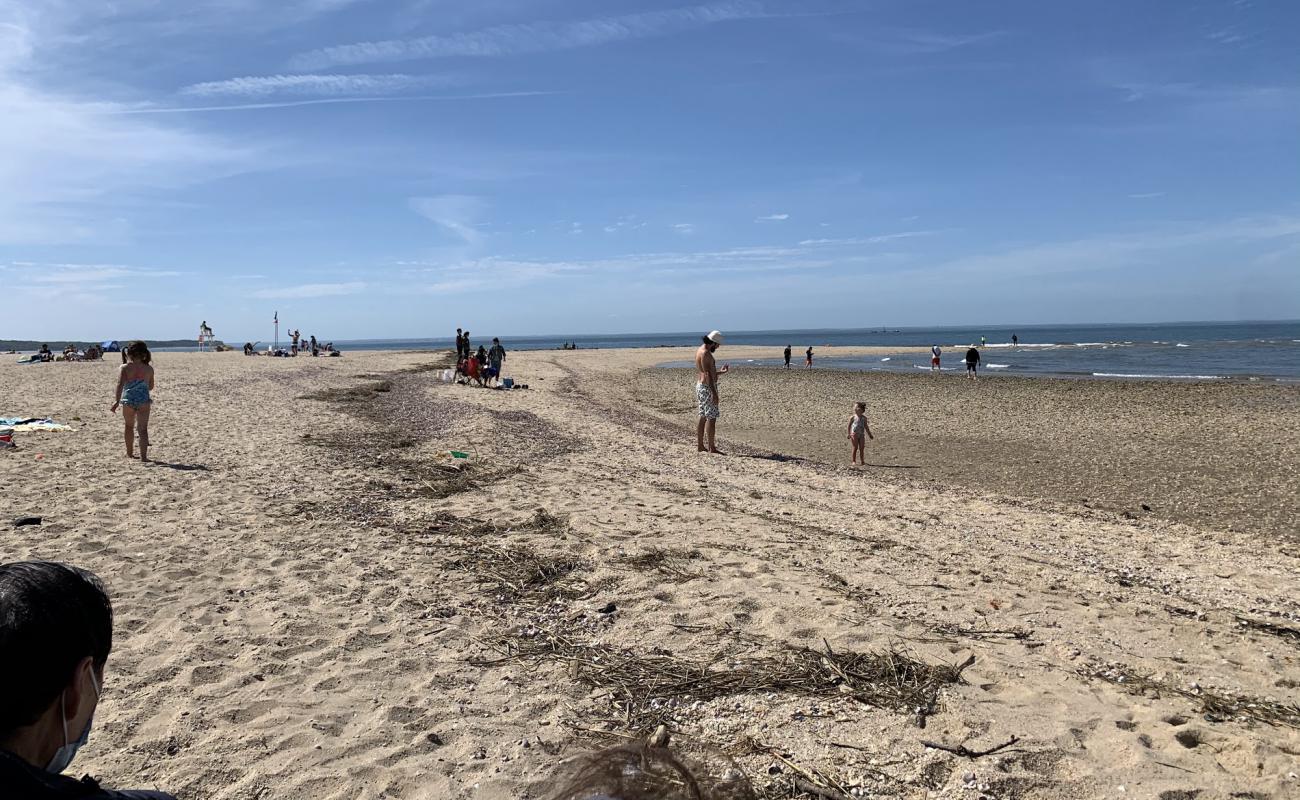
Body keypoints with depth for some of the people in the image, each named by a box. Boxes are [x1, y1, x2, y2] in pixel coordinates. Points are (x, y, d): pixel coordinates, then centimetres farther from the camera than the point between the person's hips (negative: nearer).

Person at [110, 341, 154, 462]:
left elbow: (120, 385, -16)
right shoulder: (149, 368, 2)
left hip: (128, 401, 0)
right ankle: (143, 456, -9)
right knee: (143, 429, 1)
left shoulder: (124, 368, -4)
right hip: (144, 401, 0)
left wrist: (117, 401, -19)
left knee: (129, 426, 20)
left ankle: (129, 453, 33)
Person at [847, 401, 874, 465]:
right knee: (855, 448, -3)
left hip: (862, 434, 3)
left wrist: (869, 434, 19)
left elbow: (866, 426, 16)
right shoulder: (853, 417, -3)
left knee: (862, 448, 1)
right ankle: (853, 461, 5)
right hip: (854, 434, -3)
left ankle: (862, 461, 8)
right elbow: (849, 425, 1)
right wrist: (849, 434, -5)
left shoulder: (864, 418, 6)